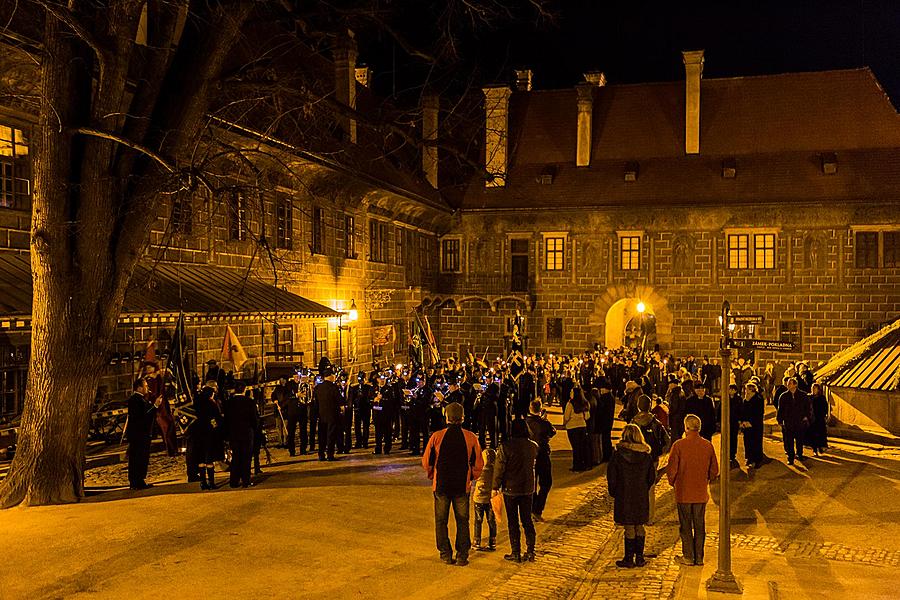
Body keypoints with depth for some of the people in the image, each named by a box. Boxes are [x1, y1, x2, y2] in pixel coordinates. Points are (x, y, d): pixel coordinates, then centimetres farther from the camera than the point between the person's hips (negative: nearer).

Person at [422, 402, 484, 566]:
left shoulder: (437, 436, -9)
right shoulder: (471, 437, -6)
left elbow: (426, 462, -3)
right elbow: (479, 464, 1)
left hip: (441, 485, -1)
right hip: (463, 486, 1)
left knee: (441, 521, 12)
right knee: (462, 521, 11)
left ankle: (446, 554, 14)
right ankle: (462, 556, 11)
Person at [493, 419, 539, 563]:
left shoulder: (506, 446, -16)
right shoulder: (533, 446, -4)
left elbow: (499, 468, -12)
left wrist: (495, 487, -2)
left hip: (510, 489, -4)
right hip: (528, 489, 4)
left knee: (513, 522, 6)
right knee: (527, 520, 14)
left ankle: (516, 553, 11)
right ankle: (530, 552, 17)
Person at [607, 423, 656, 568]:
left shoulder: (619, 453, -12)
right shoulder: (646, 454, -2)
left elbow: (611, 475, -8)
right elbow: (652, 476, 5)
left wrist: (613, 492, 5)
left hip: (624, 495, -3)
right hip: (641, 496, 3)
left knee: (629, 528, 4)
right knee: (639, 527, 13)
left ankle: (629, 559, 10)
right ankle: (639, 558, 18)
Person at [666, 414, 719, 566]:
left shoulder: (679, 445, -15)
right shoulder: (708, 445, -4)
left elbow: (671, 469, -11)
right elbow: (714, 470, 4)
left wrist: (673, 483, 8)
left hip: (683, 492, -3)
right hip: (701, 493, 3)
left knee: (686, 526, 8)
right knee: (700, 526, 12)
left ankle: (688, 557, 13)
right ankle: (699, 557, 18)